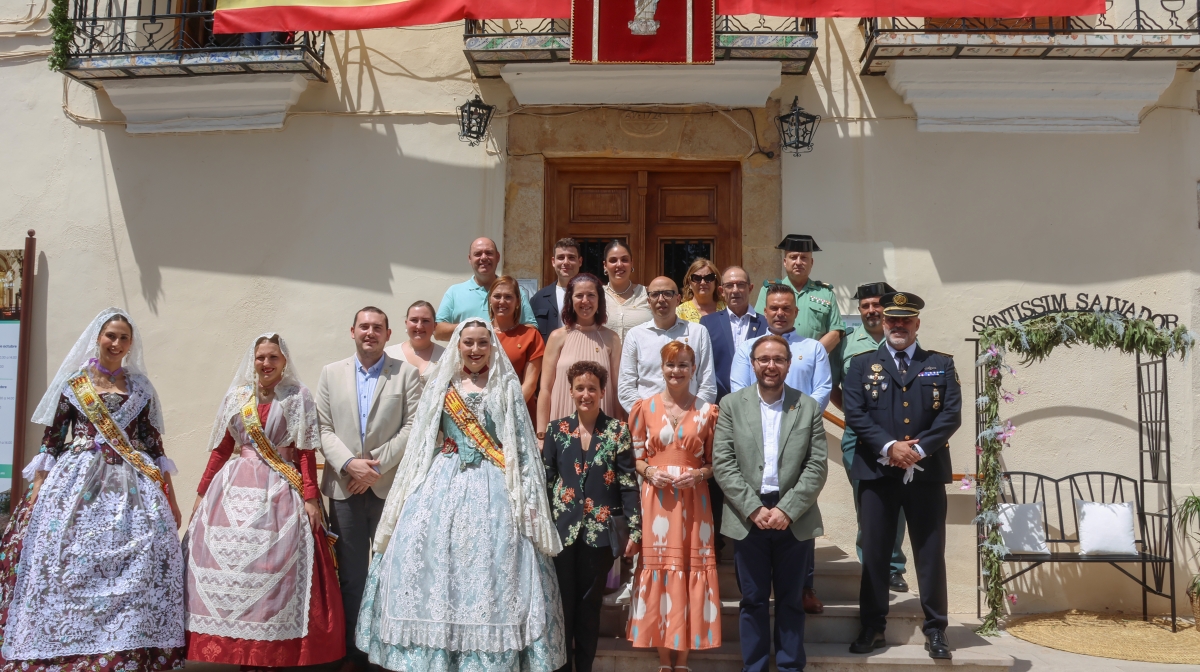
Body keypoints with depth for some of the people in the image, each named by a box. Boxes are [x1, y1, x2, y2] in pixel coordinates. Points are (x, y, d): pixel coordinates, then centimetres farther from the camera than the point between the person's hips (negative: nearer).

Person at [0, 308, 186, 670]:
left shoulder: (141, 386, 12)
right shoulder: (72, 382, 8)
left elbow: (153, 443, 11)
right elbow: (51, 439, 7)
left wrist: (170, 497, 8)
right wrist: (37, 490, -2)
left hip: (132, 486, 1)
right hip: (77, 482, -1)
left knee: (139, 563, -11)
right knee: (68, 563, -9)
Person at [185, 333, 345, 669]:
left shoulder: (298, 397, 1)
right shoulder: (237, 397, 9)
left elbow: (306, 452, -4)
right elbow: (221, 449, 12)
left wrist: (310, 498, -11)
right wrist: (201, 494, 11)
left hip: (281, 492, -3)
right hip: (237, 490, 3)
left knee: (276, 570, -4)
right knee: (233, 568, 1)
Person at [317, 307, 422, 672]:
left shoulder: (407, 373, 3)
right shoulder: (331, 373, 11)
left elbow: (413, 427, -5)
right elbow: (324, 429, 4)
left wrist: (376, 465, -12)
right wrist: (349, 463, -12)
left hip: (391, 487, -2)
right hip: (345, 489, 2)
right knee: (351, 577, 9)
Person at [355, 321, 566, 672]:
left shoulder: (506, 387, 6)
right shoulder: (442, 386, 12)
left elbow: (522, 445, 2)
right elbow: (422, 443, 12)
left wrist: (527, 496, -7)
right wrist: (410, 494, 5)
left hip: (491, 490, -2)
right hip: (442, 485, 2)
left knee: (489, 569, -7)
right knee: (434, 565, -3)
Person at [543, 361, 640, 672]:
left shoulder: (617, 431, 1)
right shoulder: (557, 429, 4)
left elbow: (628, 483, -2)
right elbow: (545, 480, 5)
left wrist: (634, 529, -6)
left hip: (600, 530, -1)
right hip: (562, 529, 1)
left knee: (589, 605, 8)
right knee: (563, 603, 4)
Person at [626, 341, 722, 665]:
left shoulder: (707, 411, 4)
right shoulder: (645, 407, 3)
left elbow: (715, 461, 8)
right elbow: (635, 456, 7)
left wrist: (699, 474, -11)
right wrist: (649, 472, -12)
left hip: (693, 501, 0)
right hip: (655, 499, 0)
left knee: (690, 571, 1)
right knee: (658, 571, 2)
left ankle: (682, 659, 13)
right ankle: (664, 659, 13)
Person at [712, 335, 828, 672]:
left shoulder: (809, 407, 3)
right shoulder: (731, 404, 2)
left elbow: (817, 466, -2)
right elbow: (722, 463, -3)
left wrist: (787, 510, -11)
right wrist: (754, 509, -11)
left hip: (794, 518, 0)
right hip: (748, 517, 0)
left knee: (790, 600, 10)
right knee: (753, 600, 8)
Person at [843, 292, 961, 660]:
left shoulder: (941, 365, 9)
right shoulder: (862, 365, 7)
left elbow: (952, 414, -2)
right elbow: (855, 414, -4)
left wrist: (918, 449, -13)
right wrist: (889, 446, -16)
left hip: (926, 472, 0)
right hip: (876, 472, 0)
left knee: (931, 553, 5)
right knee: (874, 553, 5)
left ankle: (935, 630, 14)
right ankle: (873, 627, 15)